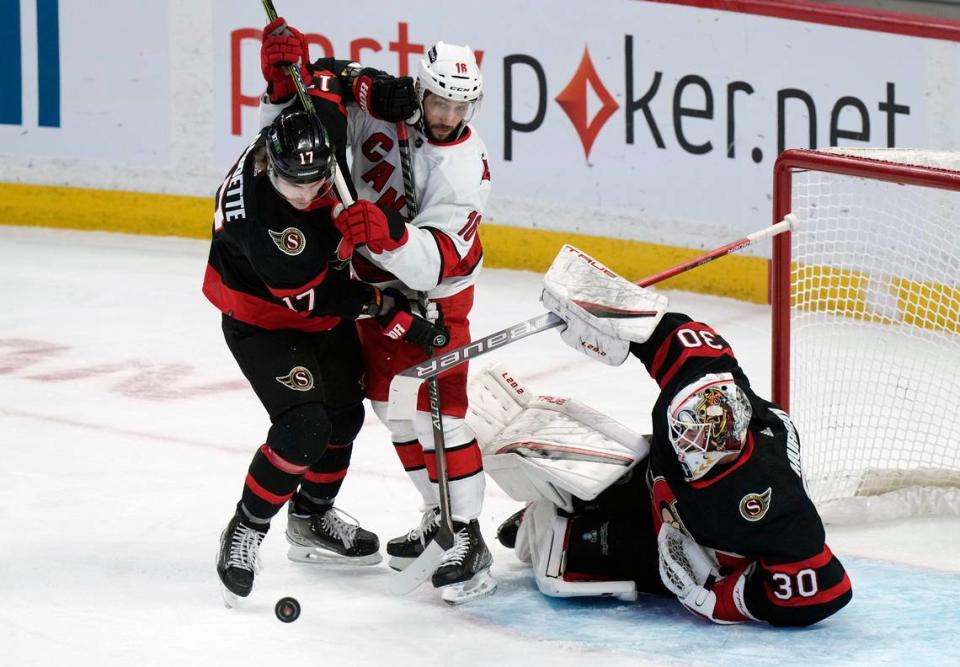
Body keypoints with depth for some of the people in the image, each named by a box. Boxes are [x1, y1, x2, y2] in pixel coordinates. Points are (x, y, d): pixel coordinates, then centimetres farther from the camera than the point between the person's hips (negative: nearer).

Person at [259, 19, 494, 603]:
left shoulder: (465, 170, -28)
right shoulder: (371, 100, -18)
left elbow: (434, 264, -36)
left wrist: (390, 234, -55)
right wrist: (289, 74, -31)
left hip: (433, 294, -6)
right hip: (372, 280, 6)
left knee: (436, 410, -14)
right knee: (390, 402, 15)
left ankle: (468, 539, -8)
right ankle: (440, 516, 30)